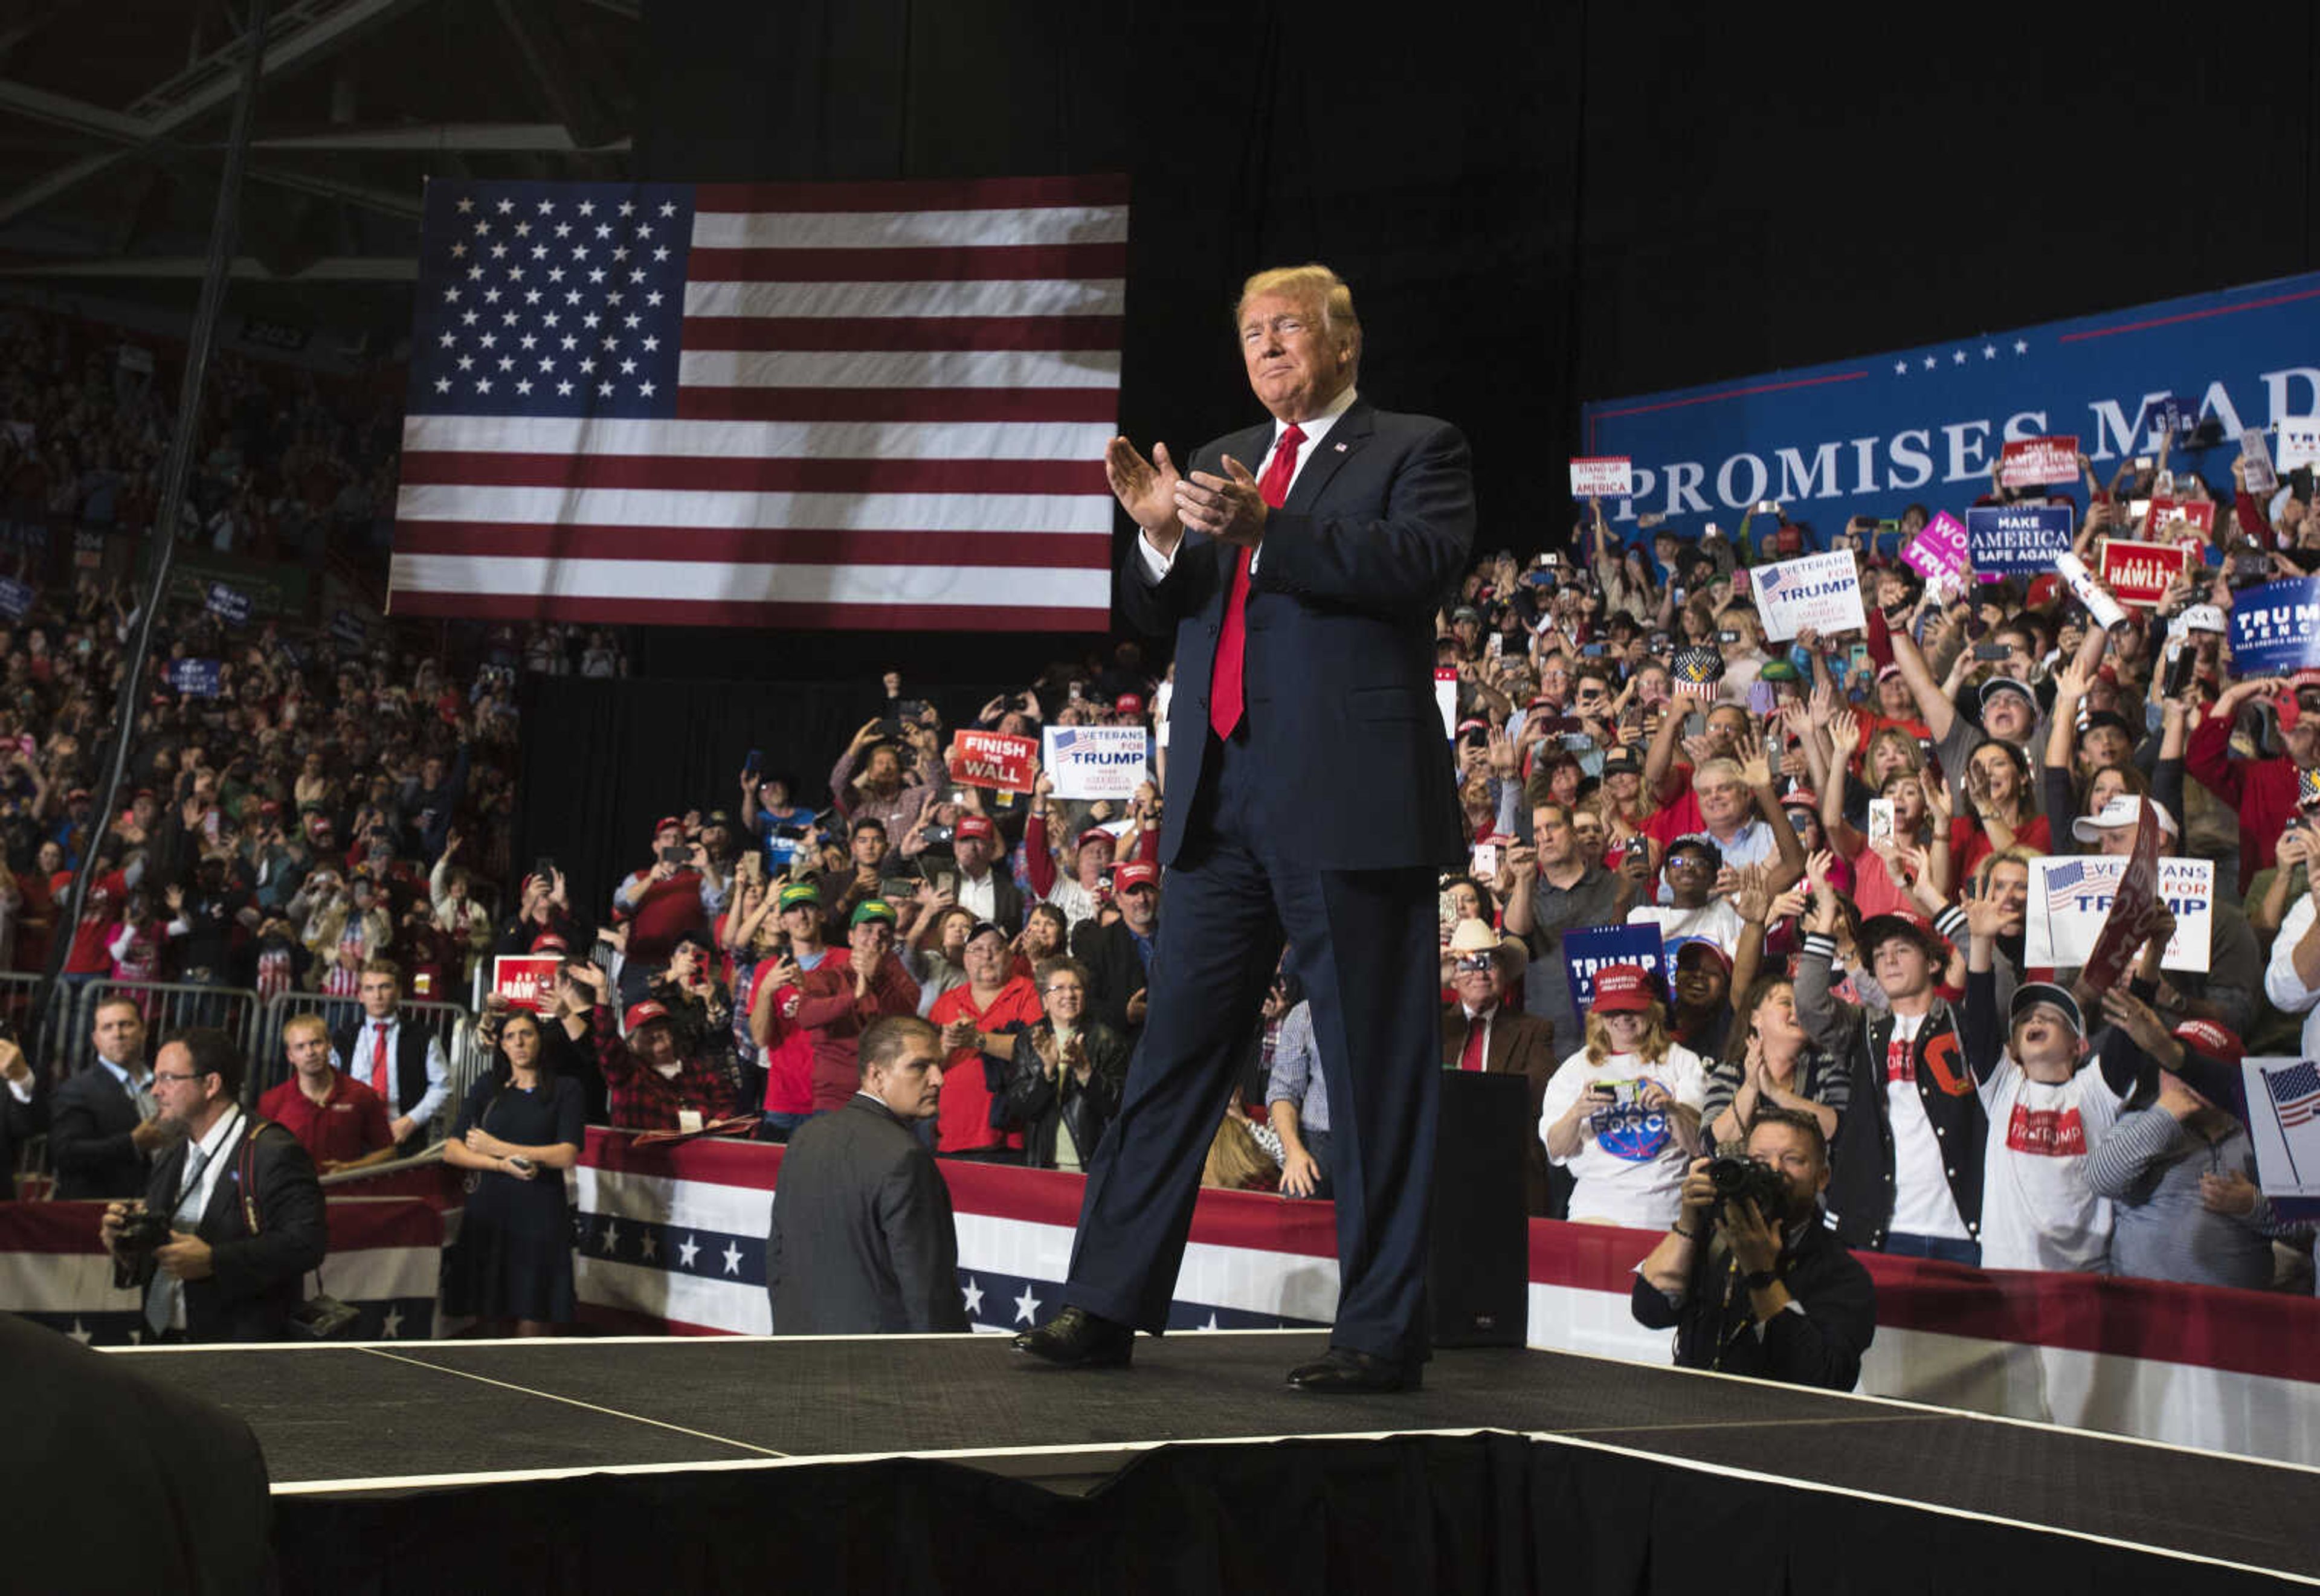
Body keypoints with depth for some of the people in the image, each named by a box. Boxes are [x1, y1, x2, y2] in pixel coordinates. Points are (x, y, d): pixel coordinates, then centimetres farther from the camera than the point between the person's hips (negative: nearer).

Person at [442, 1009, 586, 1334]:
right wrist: (503, 1164, -11)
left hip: (540, 1213, -2)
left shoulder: (565, 1089, 6)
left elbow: (568, 1155, -5)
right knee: (488, 1315, 0)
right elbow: (451, 1151, 6)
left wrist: (496, 1147, -4)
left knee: (534, 1321, -7)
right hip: (489, 1210, 2)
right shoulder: (487, 1088, 14)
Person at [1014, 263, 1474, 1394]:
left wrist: (1263, 527, -22)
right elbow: (1153, 614, 16)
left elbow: (1422, 566, -14)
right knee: (1173, 1053, 7)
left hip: (1350, 802, -6)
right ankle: (1107, 1305, 12)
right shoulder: (1221, 462, 22)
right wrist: (1160, 534, -4)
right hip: (1223, 804, 6)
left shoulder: (1416, 451, 5)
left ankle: (1382, 1333, 5)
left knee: (1375, 1077, -1)